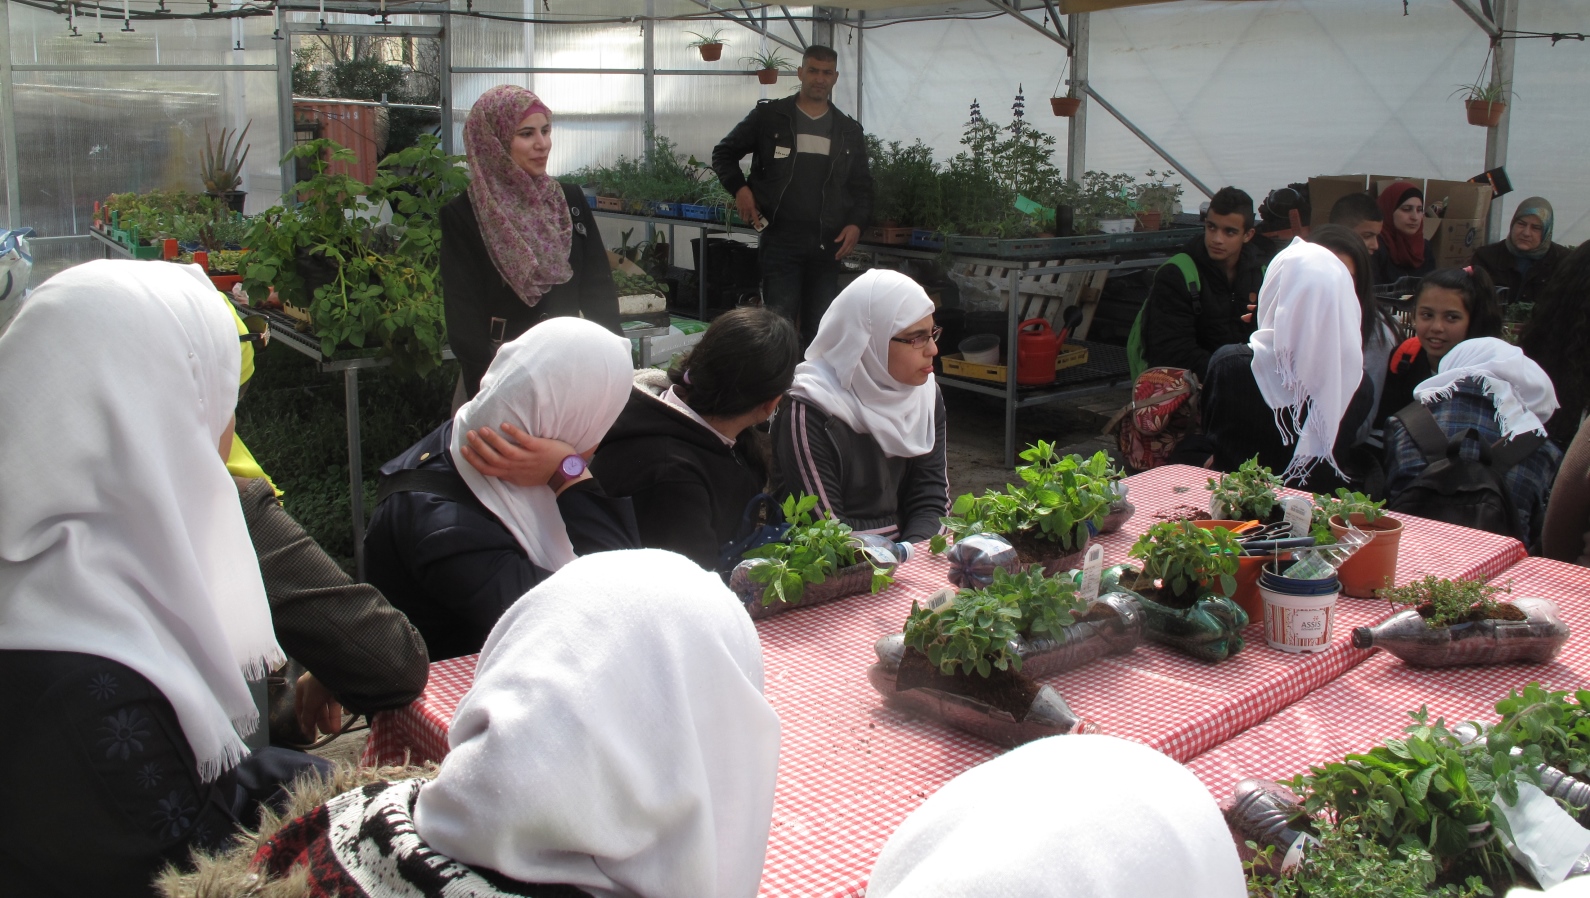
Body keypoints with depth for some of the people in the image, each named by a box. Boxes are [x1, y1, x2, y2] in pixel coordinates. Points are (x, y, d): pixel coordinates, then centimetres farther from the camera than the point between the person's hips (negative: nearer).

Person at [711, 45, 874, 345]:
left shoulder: (849, 131, 12)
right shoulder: (769, 116, 4)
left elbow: (862, 185, 17)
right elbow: (724, 153, 11)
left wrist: (856, 223, -2)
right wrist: (739, 188, -6)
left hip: (827, 242, 3)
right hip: (780, 238, -3)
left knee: (820, 329, 8)